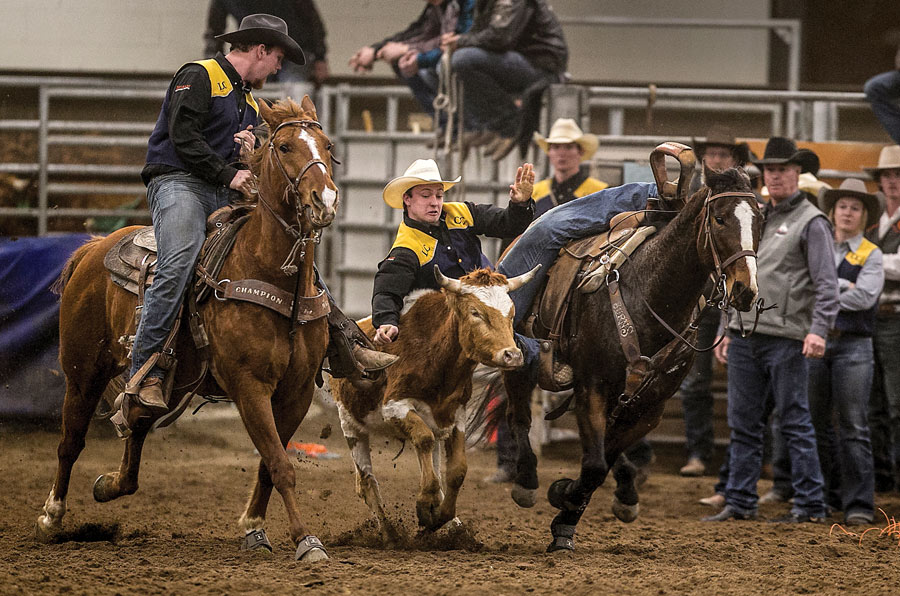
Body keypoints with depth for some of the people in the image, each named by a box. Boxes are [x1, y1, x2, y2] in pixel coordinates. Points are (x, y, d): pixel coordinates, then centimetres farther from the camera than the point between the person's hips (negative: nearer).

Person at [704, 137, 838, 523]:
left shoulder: (811, 222, -3)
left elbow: (826, 284, -10)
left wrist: (819, 330, -23)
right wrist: (729, 330, 20)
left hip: (785, 339, -7)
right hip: (745, 336, 7)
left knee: (795, 423, -5)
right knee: (743, 423, 8)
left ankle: (810, 506, -1)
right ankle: (740, 503, 13)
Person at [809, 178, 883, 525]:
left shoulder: (871, 256, 5)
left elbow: (864, 296, -10)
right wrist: (841, 286, -12)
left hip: (853, 344, -3)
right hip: (815, 341, 3)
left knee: (853, 427, -8)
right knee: (817, 425, 7)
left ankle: (859, 504, -10)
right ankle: (830, 495, 19)